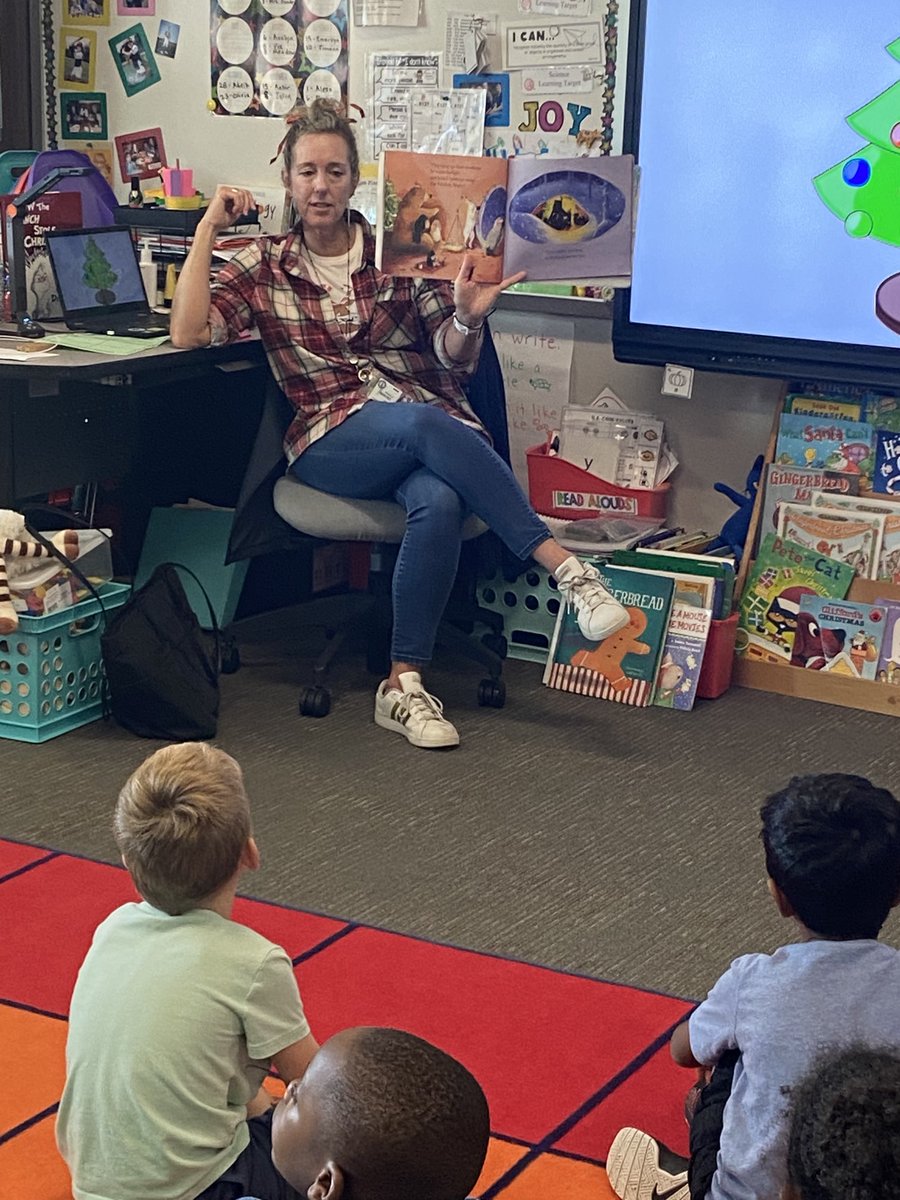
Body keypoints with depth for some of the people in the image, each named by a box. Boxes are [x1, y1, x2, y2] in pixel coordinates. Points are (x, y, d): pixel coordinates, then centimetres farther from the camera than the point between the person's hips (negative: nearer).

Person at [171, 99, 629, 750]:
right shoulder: (263, 267, 12)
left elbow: (455, 359, 7)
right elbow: (189, 332, -3)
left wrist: (468, 317, -17)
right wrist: (208, 227, 0)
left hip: (435, 426, 1)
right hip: (334, 441, -1)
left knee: (438, 501, -36)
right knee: (425, 422, -36)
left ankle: (403, 686, -28)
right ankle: (567, 568, -36)